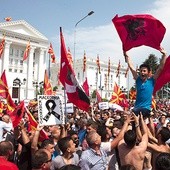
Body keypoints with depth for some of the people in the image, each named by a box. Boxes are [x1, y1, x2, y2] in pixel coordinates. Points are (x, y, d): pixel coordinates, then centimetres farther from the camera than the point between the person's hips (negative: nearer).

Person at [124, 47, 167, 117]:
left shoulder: (152, 80, -1)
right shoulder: (138, 79, 6)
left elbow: (160, 67, -5)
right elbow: (131, 67, 10)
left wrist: (164, 54, -8)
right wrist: (126, 55, 14)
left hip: (146, 108, -2)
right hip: (136, 108, 2)